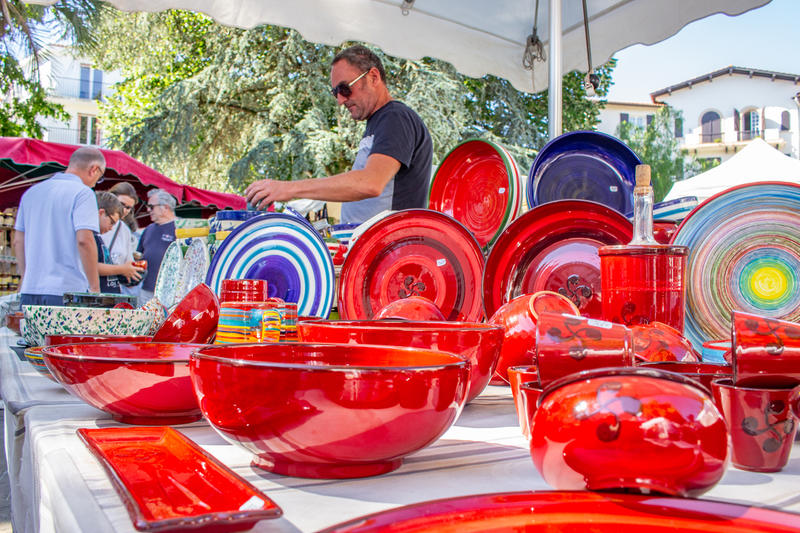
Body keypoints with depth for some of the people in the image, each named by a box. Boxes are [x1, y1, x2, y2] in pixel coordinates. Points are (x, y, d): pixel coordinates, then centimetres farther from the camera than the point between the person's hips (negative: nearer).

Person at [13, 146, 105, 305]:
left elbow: (18, 241, 17)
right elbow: (84, 240, -17)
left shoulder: (31, 192, 15)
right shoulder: (83, 192, -7)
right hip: (67, 291, -6)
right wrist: (95, 288, -12)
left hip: (30, 289, 7)